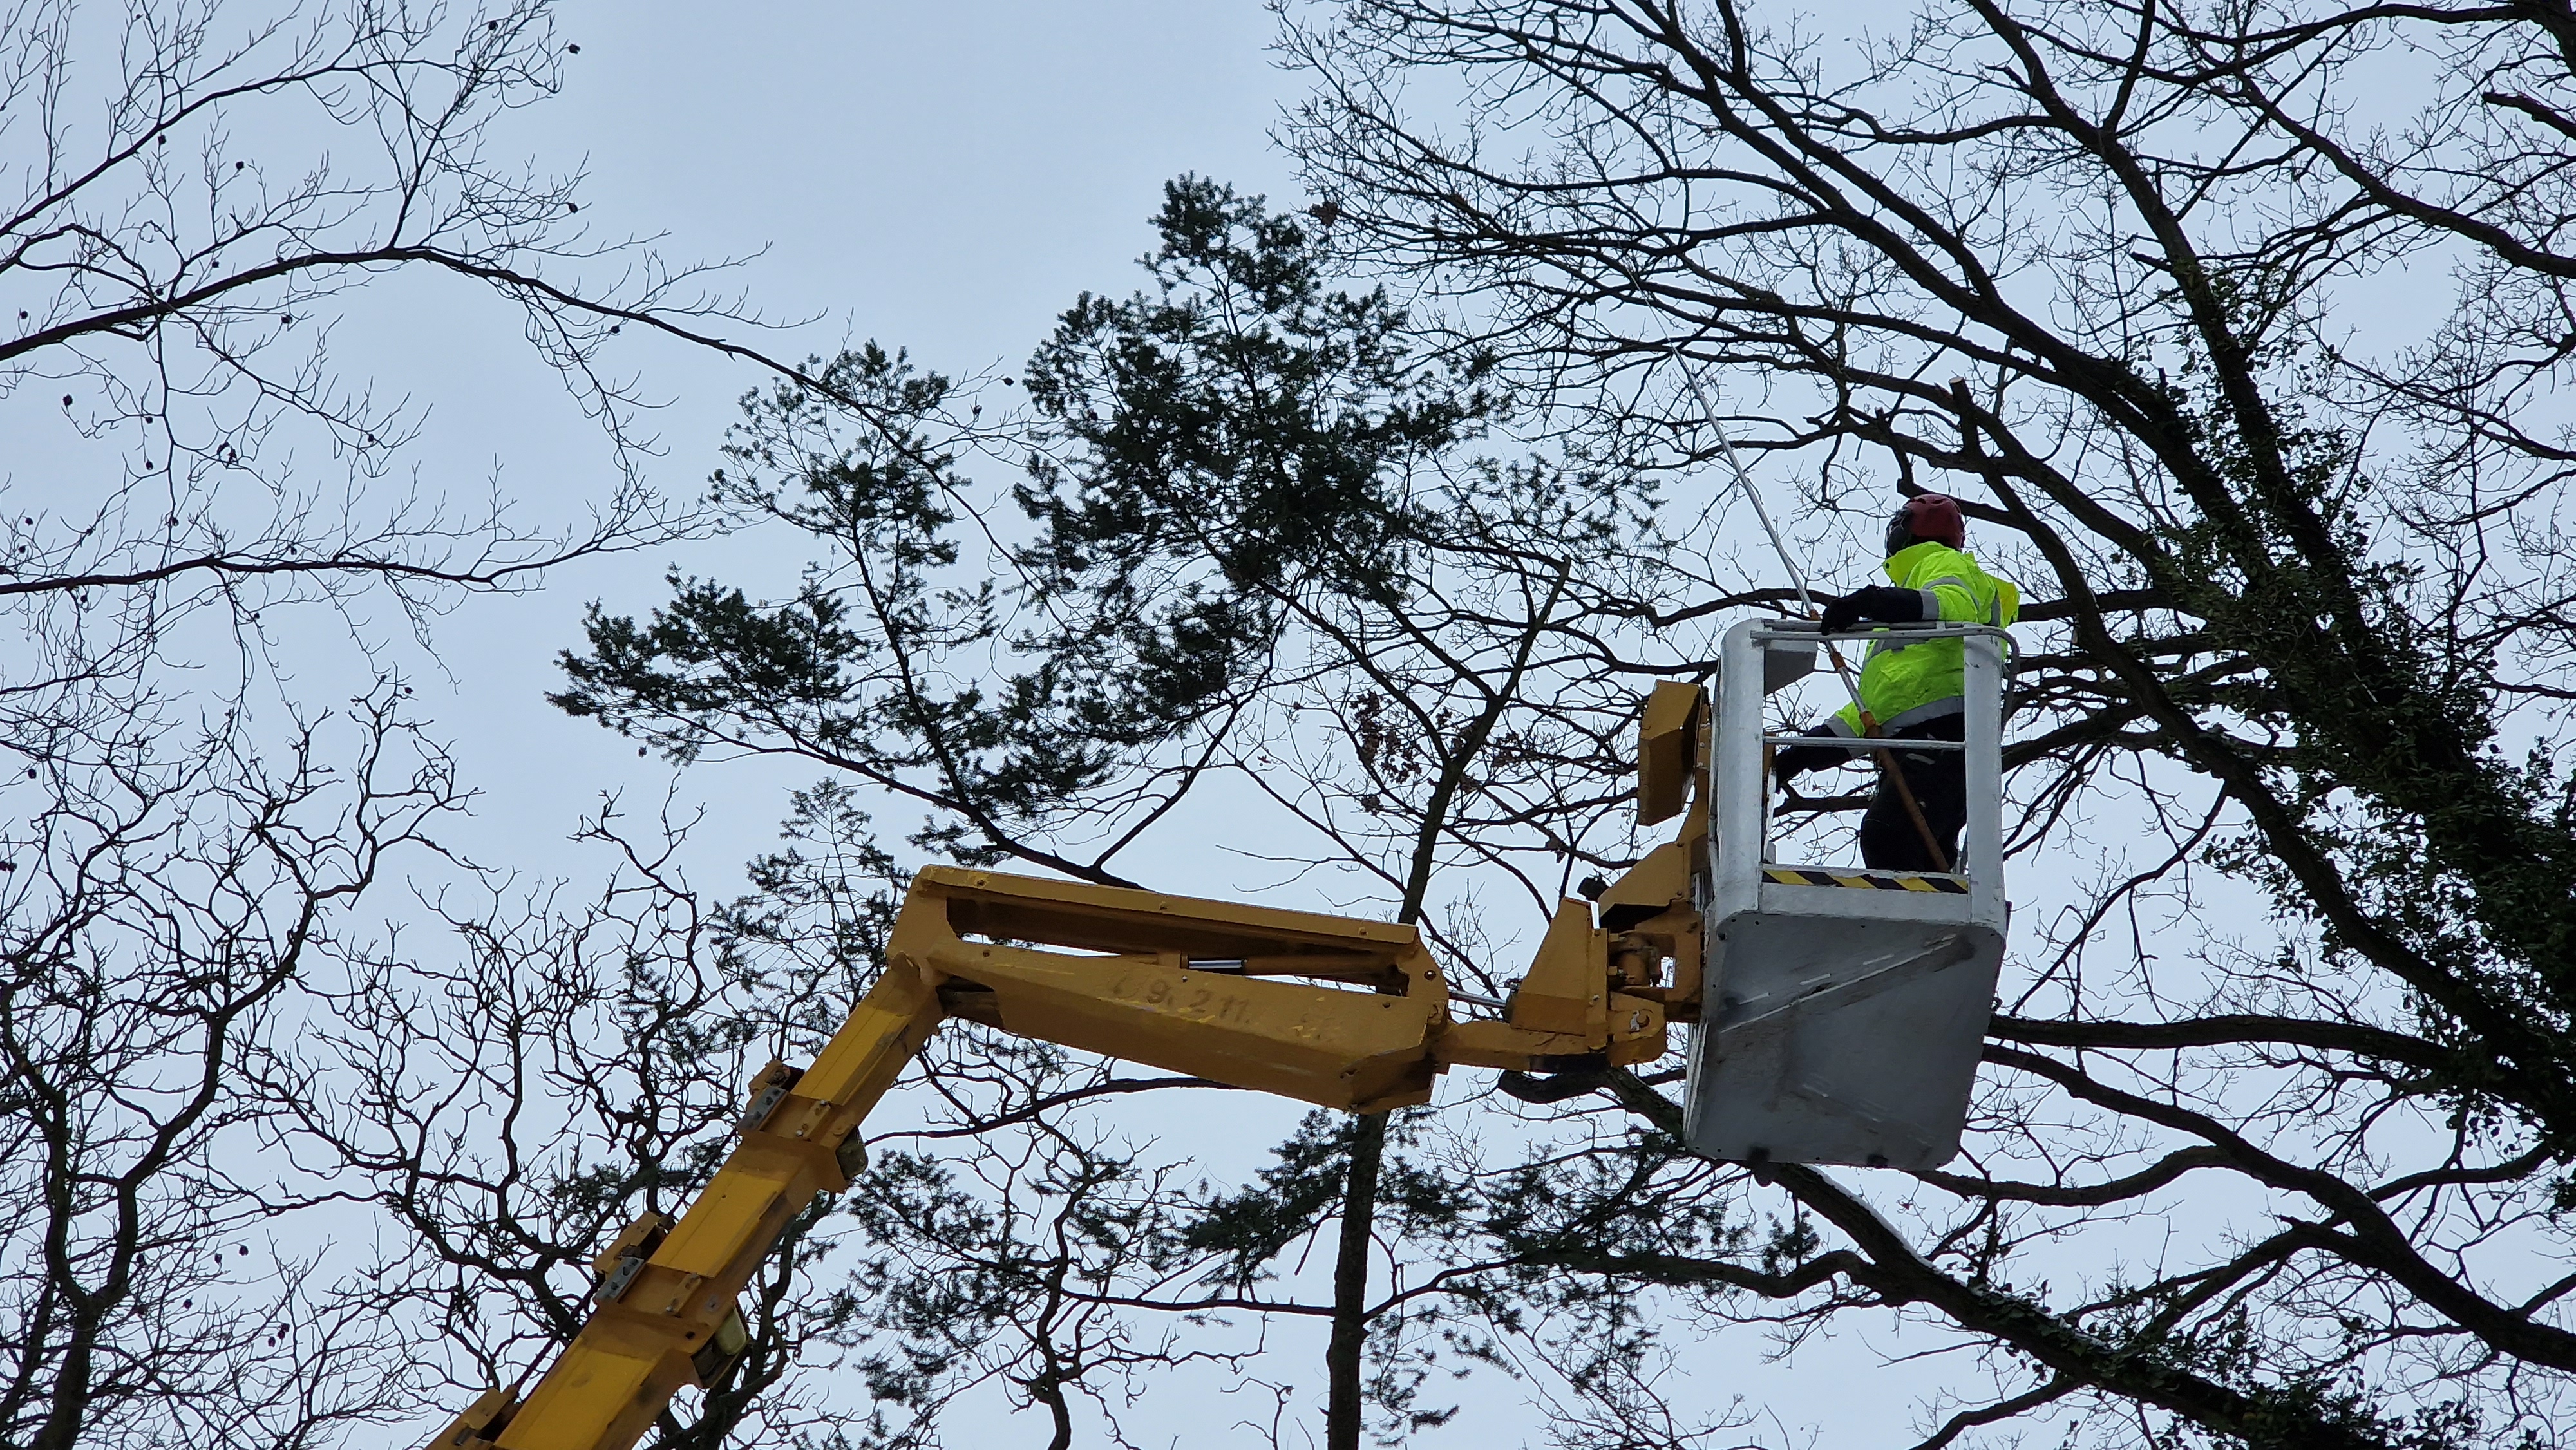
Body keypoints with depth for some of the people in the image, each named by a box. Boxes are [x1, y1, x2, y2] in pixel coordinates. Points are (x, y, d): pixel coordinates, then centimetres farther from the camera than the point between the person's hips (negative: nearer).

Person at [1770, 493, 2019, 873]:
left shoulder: (1944, 563, 17)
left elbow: (1956, 607, -12)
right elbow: (1874, 702, 37)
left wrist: (1873, 601, -25)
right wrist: (1808, 749, 27)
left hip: (1940, 731, -9)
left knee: (1885, 835, -29)